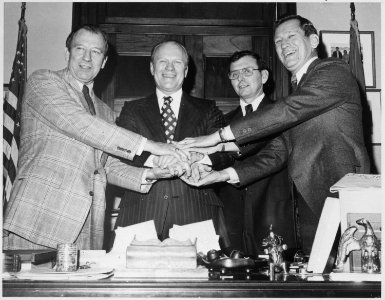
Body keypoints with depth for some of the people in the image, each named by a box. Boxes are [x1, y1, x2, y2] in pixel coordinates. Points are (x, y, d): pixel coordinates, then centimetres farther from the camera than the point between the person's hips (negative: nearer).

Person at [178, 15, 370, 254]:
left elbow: (289, 110, -16)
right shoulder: (298, 90, 23)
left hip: (343, 200, -7)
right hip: (308, 209, 7)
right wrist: (223, 175, 2)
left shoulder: (335, 71, -2)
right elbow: (274, 154, 16)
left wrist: (219, 136, -16)